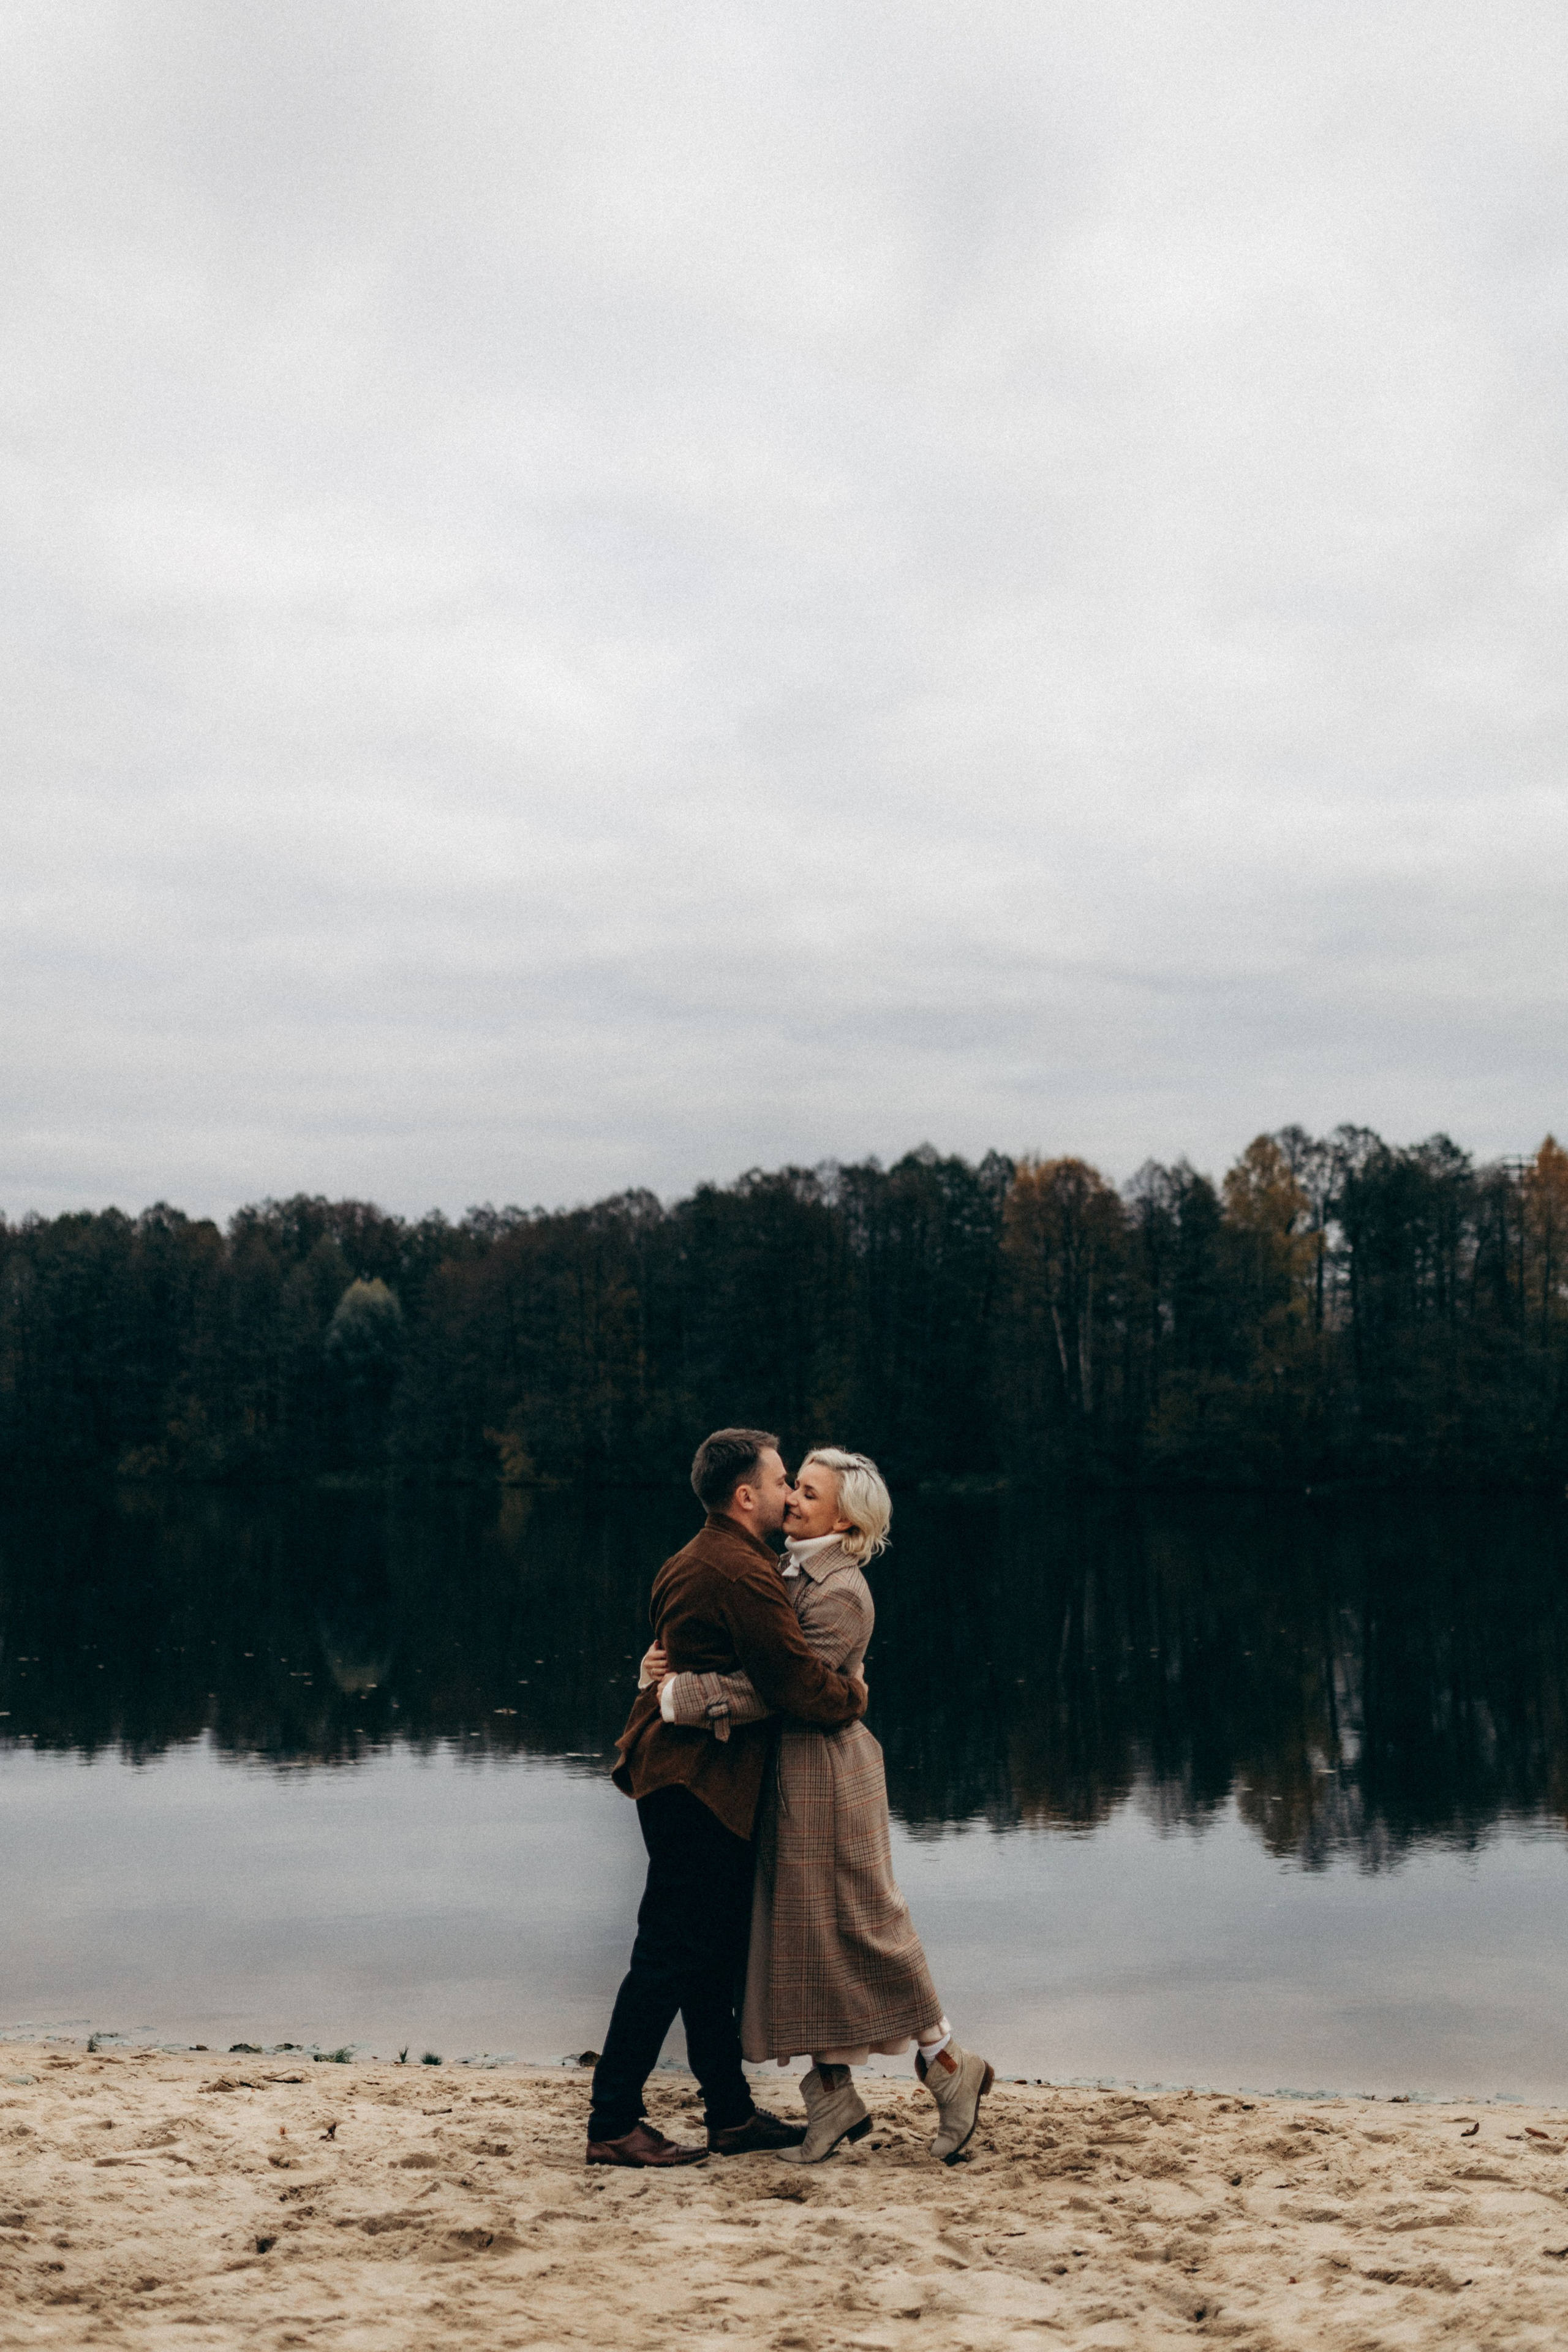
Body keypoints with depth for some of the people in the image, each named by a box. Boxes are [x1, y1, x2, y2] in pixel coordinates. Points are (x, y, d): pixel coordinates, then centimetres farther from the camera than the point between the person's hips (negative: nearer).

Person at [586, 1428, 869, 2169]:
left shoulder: (692, 1562, 16)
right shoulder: (743, 1575, -18)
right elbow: (795, 1682, -20)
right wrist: (853, 1695, -1)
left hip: (679, 1773, 11)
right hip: (702, 1782, -11)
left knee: (714, 1951, 15)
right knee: (672, 1954, -3)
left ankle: (730, 2113, 24)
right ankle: (613, 2124, 4)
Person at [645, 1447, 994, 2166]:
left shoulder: (840, 1594, -18)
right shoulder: (788, 1573, 10)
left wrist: (682, 1694, -22)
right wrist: (670, 1658, -11)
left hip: (823, 1771, -9)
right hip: (783, 1772, 9)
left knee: (857, 1925, 0)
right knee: (799, 1930, 11)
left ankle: (948, 2066, 18)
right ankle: (834, 2096, 21)